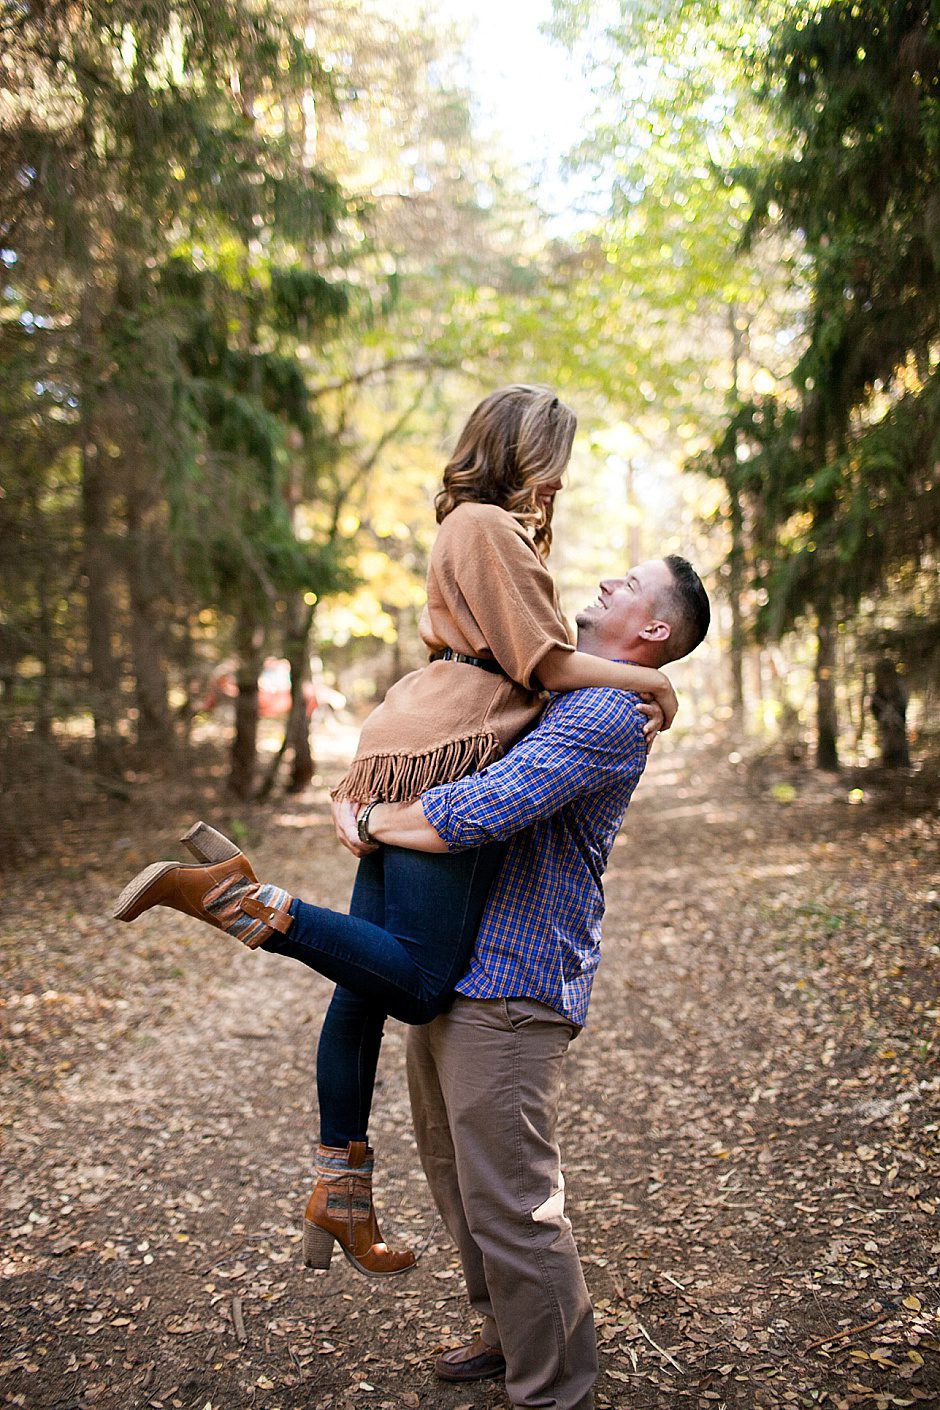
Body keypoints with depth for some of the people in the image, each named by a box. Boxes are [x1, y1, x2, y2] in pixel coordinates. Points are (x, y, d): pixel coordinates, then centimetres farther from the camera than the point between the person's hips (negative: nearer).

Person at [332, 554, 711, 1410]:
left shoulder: (608, 714, -17)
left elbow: (478, 812, -29)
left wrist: (369, 822, -12)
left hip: (511, 985, -10)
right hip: (449, 971, 10)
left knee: (507, 1200, -1)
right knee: (452, 1164, 21)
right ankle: (510, 1333, 40)